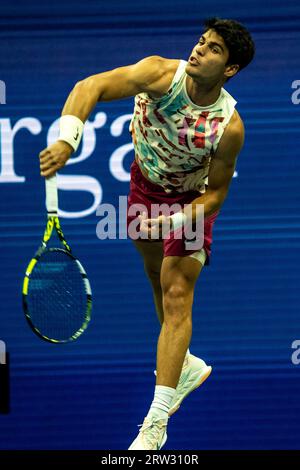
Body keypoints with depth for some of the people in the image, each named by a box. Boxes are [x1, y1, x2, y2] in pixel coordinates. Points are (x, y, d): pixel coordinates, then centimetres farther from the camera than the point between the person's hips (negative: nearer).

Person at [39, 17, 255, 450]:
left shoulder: (229, 126, -31)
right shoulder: (161, 74, -29)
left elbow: (216, 192, -17)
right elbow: (91, 87, -39)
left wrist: (173, 220, -32)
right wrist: (67, 140, -55)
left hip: (191, 199, -3)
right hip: (145, 182, 4)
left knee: (177, 296, -11)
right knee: (159, 284, 18)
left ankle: (155, 424, -12)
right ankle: (187, 366, 44)